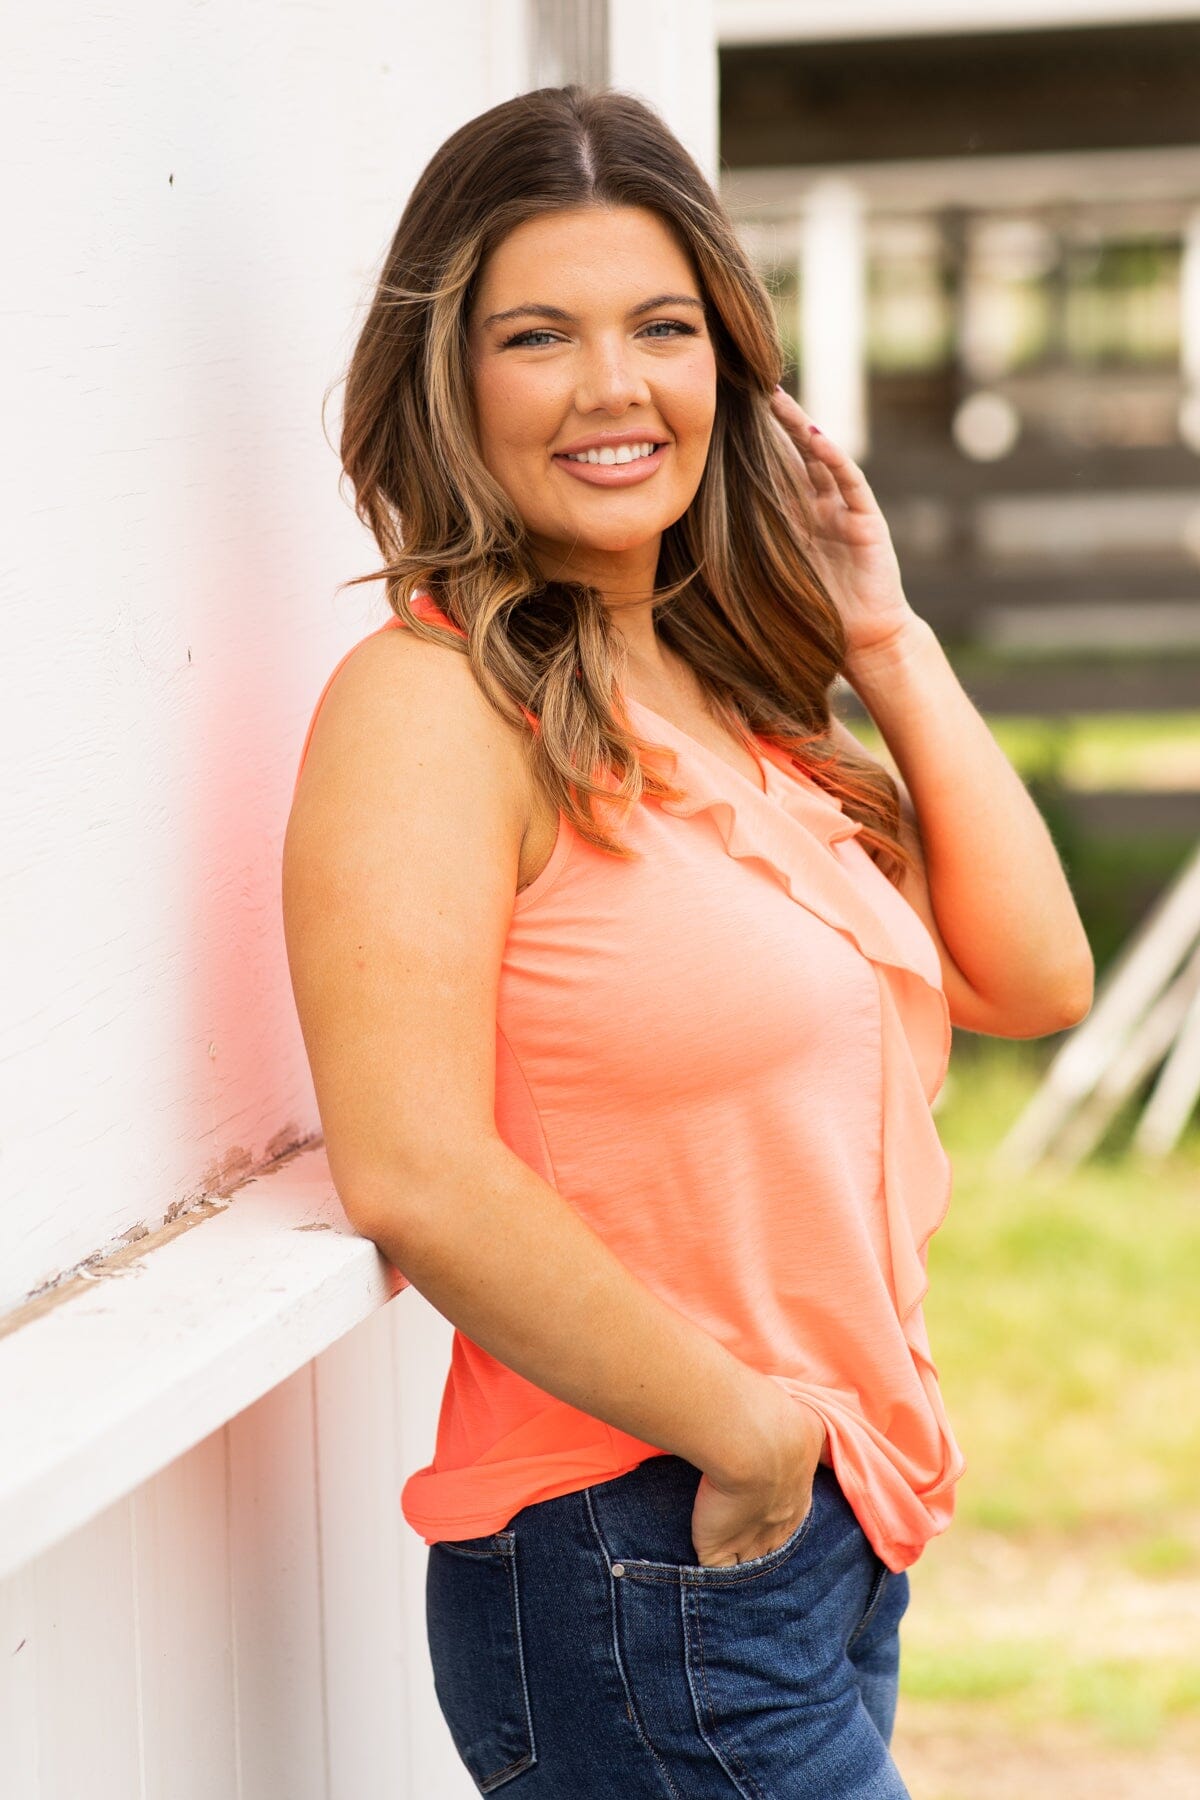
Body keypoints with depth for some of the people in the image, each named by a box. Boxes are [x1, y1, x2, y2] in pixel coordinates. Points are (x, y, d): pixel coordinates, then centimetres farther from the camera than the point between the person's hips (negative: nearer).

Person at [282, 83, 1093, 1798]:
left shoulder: (735, 689, 10)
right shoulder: (434, 697, -14)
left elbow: (1033, 983, 7)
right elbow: (411, 1172, -24)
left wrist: (887, 644, 3)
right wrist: (745, 1429, -16)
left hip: (839, 1529, 8)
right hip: (634, 1568, -8)